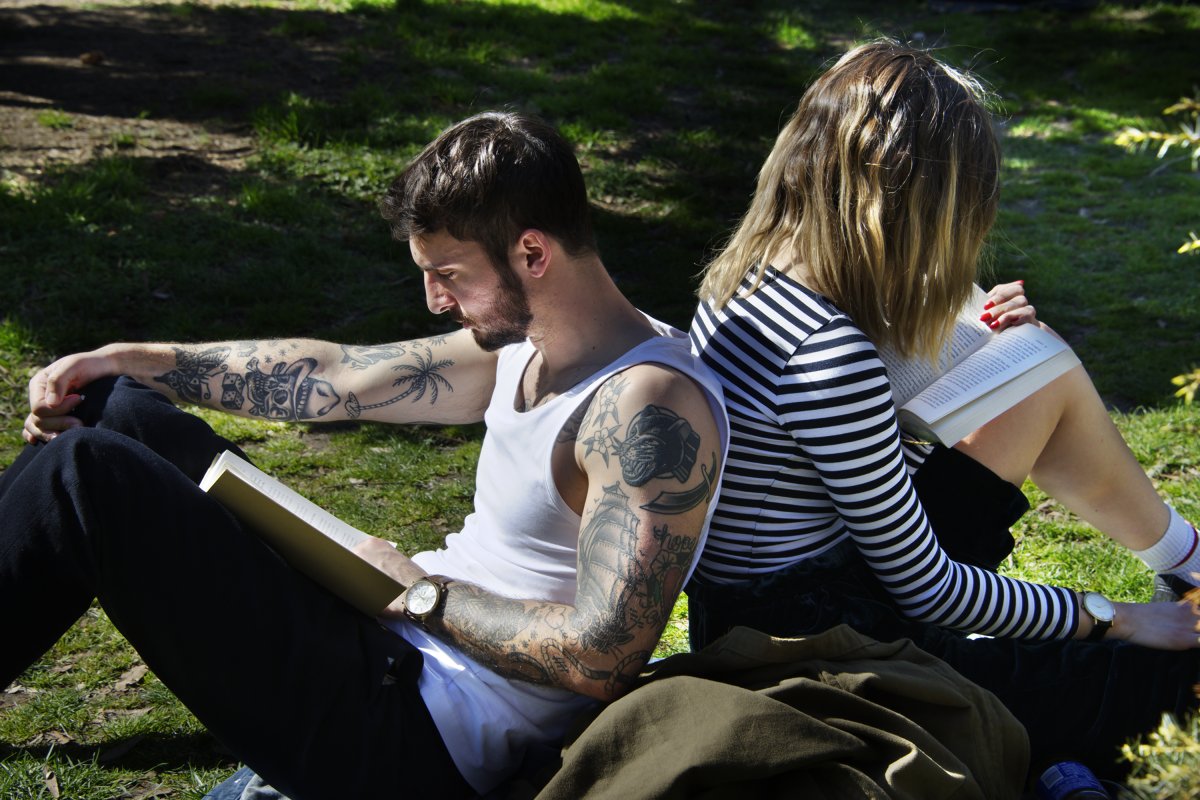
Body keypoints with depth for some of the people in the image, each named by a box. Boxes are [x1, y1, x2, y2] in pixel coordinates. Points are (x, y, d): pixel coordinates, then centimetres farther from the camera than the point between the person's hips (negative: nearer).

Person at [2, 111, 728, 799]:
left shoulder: (651, 409, -23)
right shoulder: (523, 343, 6)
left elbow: (599, 660, -30)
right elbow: (331, 378, 13)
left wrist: (422, 594, -17)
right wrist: (129, 361, 12)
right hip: (396, 648, 10)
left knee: (85, 474, -16)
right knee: (118, 412, 9)